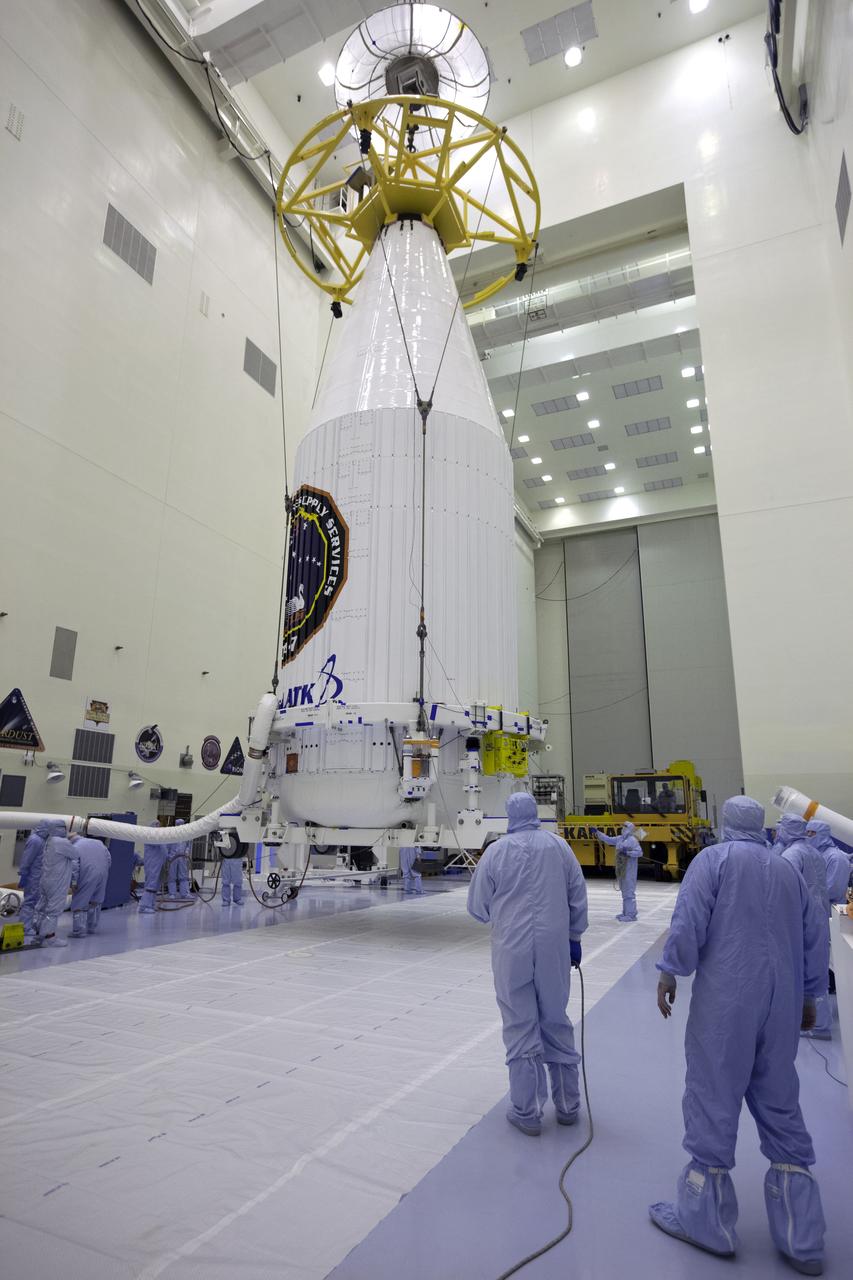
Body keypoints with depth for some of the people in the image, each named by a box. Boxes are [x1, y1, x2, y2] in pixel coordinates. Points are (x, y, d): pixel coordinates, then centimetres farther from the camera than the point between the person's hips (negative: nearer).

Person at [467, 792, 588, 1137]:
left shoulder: (496, 851, -6)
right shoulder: (557, 844, -2)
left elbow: (477, 907, 1)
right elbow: (578, 894, 3)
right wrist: (574, 937, 14)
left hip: (512, 949, -2)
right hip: (554, 947, 2)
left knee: (521, 1028, 9)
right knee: (556, 1022, 17)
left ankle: (527, 1112, 18)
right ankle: (568, 1105, 29)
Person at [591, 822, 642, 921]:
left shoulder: (632, 840, -12)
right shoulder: (620, 839, 11)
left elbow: (640, 852, -15)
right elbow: (608, 839, 19)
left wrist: (628, 852, -24)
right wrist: (597, 832, 16)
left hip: (629, 870, -8)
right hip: (621, 869, 8)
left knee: (629, 891, -7)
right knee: (624, 891, 15)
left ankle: (631, 914, -4)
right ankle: (626, 912, 23)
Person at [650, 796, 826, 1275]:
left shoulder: (713, 859, -4)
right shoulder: (789, 870, 12)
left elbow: (689, 921, -14)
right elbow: (814, 939, 17)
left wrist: (671, 971, -6)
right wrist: (809, 994, 27)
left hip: (726, 1000, -5)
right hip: (781, 1003, 6)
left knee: (713, 1101, 5)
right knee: (781, 1108, 16)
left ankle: (705, 1220, 18)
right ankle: (802, 1237, 23)